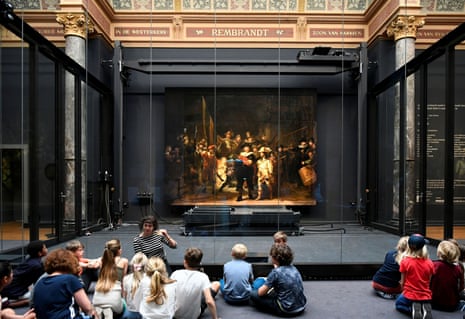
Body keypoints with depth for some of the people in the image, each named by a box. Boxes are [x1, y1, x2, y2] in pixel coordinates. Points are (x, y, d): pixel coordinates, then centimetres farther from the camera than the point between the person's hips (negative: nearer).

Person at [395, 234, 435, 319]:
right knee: (425, 304, 39)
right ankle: (425, 308, 0)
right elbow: (429, 281, 1)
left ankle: (413, 309, -3)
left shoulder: (405, 261, -15)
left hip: (410, 295, -3)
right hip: (426, 296, 3)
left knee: (398, 304, 31)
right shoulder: (430, 263, -8)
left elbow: (402, 282, -6)